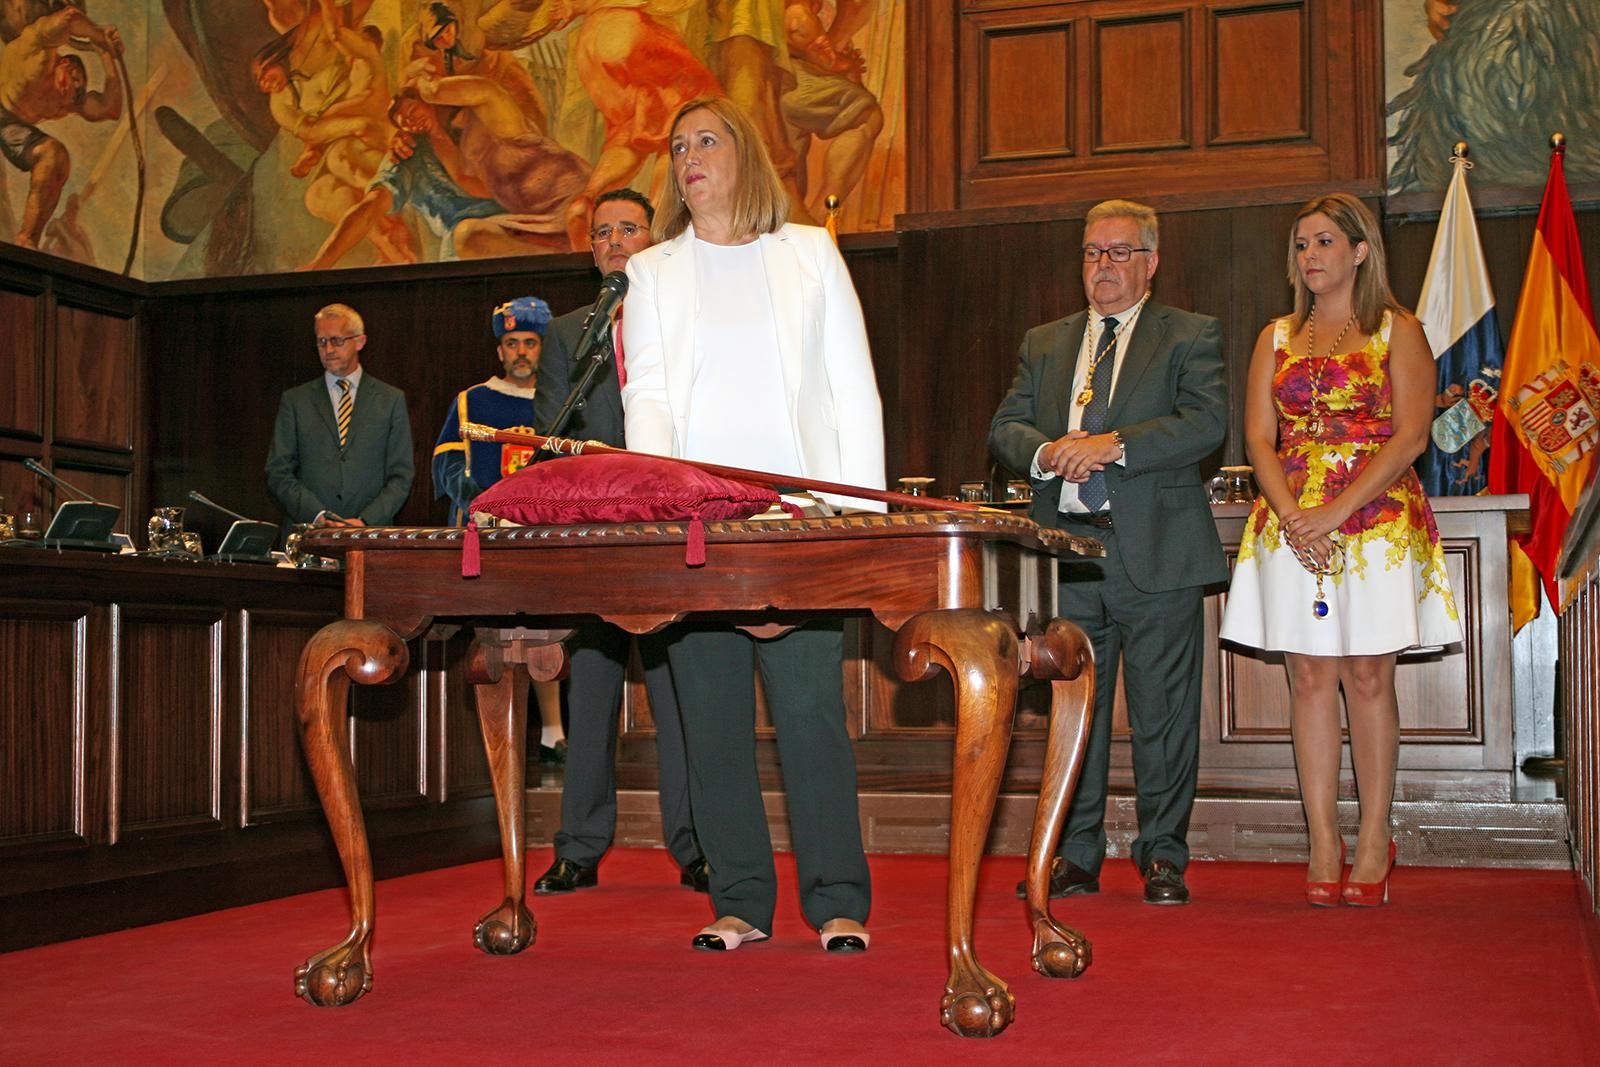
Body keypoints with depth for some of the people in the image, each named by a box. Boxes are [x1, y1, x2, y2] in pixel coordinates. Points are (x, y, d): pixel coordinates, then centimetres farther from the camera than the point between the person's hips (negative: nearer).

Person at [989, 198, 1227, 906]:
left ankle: (1162, 857, 12)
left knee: (1163, 714, 1)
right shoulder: (1044, 343, 18)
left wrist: (1115, 444, -18)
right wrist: (1046, 451, -10)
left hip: (1156, 552, -3)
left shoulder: (1190, 337, 5)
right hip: (1068, 554, 4)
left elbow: (1207, 423, -10)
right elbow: (1005, 428, 12)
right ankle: (1075, 855, 17)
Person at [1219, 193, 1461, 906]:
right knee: (1309, 677, 0)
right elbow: (1259, 437, 7)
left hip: (1378, 519, -3)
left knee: (1367, 675, -2)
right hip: (1291, 523, 3)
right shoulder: (1277, 338, 15)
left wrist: (1336, 512, -15)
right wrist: (1293, 516, -9)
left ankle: (1373, 840, 6)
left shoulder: (1397, 331, 4)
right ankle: (1323, 845, 3)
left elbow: (1410, 435, -6)